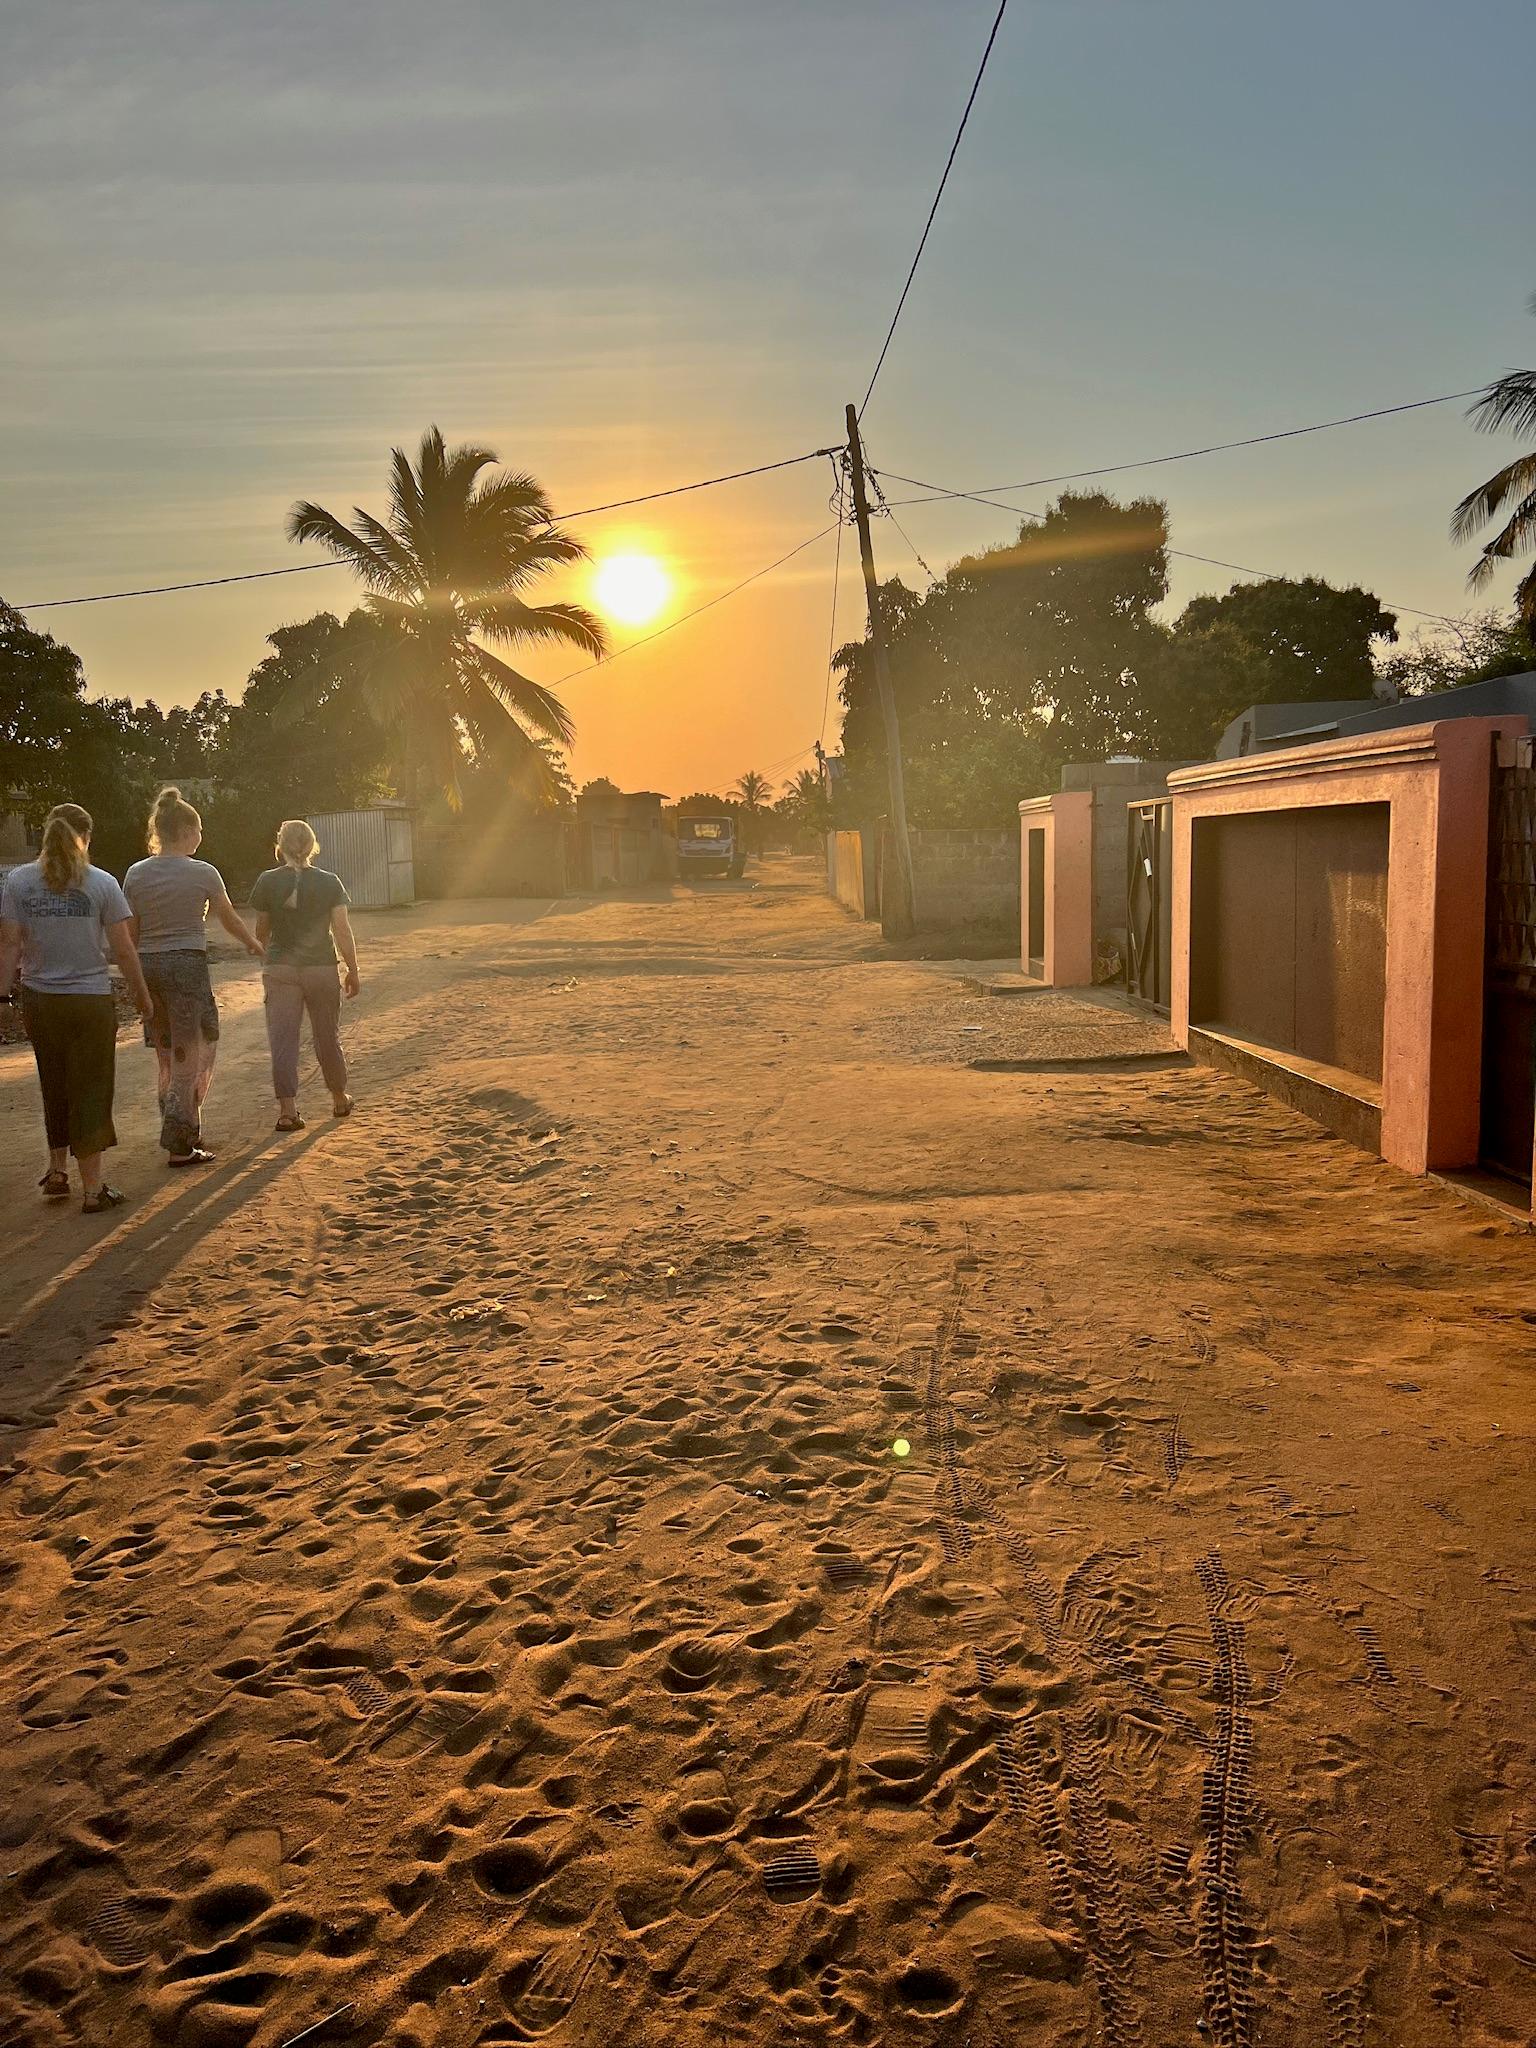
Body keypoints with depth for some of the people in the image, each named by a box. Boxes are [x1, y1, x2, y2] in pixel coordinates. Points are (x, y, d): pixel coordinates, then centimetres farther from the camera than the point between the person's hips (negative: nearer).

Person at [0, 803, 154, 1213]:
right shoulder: (102, 883, -7)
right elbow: (123, 950, -6)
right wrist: (141, 994, 6)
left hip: (39, 1001, 3)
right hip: (91, 1002, -3)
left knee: (54, 1087, 20)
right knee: (90, 1091, 4)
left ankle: (57, 1171, 29)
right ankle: (93, 1189, 6)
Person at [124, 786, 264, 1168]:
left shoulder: (136, 874, 4)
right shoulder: (203, 873, -7)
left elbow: (130, 933, 6)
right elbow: (230, 920, 7)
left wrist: (137, 978, 16)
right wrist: (254, 944, 26)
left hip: (147, 965, 5)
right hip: (187, 964, -5)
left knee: (168, 1056, 17)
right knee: (192, 1055, 2)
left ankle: (185, 1133, 29)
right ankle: (179, 1146, 0)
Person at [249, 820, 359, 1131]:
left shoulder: (268, 882, -4)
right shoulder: (329, 882, -4)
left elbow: (261, 932, 5)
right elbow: (342, 931, -6)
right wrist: (353, 971, 3)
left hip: (280, 969, -1)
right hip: (321, 968, 1)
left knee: (283, 1039, 1)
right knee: (327, 1037, 15)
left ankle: (287, 1111, -4)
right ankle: (340, 1100, 29)